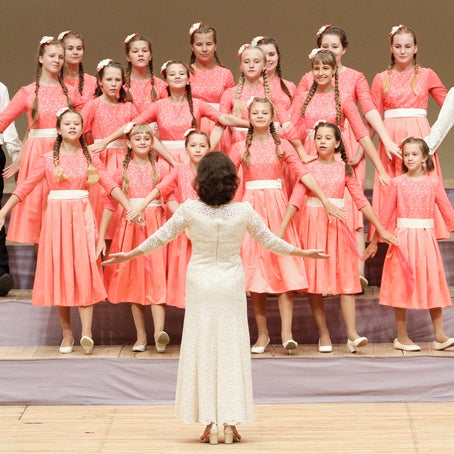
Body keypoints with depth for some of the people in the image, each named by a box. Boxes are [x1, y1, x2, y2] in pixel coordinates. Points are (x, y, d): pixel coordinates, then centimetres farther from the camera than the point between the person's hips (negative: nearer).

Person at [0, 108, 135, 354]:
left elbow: (110, 184, -1)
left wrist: (130, 208, -12)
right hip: (56, 217, 0)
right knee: (59, 272, 1)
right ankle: (67, 332, 8)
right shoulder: (48, 159, 5)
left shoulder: (89, 158, 7)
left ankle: (86, 332, -16)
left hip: (82, 217, 0)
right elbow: (25, 187, 2)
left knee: (84, 271, -9)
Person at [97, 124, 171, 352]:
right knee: (133, 280, 3)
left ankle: (159, 333, -24)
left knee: (156, 276, -12)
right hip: (129, 228, 2)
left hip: (155, 226, -2)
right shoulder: (123, 171, 7)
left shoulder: (161, 167, 5)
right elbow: (110, 204, 7)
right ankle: (141, 336, 8)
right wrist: (101, 238, 4)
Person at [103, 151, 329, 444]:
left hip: (200, 285, 0)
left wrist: (129, 255, 14)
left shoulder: (190, 210, -11)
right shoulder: (243, 211, -9)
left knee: (202, 349, 5)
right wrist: (304, 253, 18)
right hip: (232, 285, 1)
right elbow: (270, 241, 2)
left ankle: (209, 424, 4)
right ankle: (231, 424, 6)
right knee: (232, 349, 7)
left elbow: (160, 238, -1)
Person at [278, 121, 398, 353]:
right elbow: (296, 199, -7)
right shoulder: (309, 167, 2)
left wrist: (380, 229, 1)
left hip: (337, 226, 1)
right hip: (312, 225, -1)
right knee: (314, 280, -1)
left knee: (345, 279, -6)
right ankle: (324, 335, 6)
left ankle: (352, 334, -11)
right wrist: (281, 228, -19)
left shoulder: (344, 168, 7)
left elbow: (361, 200, 5)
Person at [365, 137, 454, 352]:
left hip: (426, 238, 1)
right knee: (402, 287, 3)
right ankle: (401, 337, 10)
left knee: (433, 285, 3)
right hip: (403, 239, -1)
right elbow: (386, 214, 3)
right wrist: (374, 241, 4)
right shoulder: (397, 183, 0)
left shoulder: (433, 182, 2)